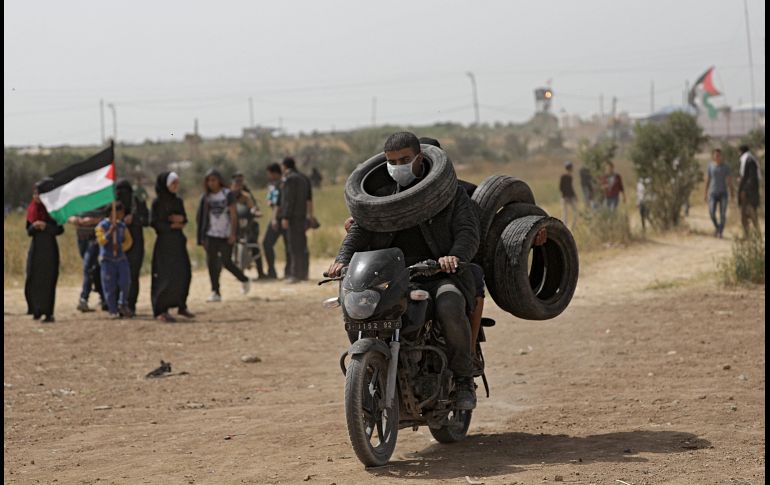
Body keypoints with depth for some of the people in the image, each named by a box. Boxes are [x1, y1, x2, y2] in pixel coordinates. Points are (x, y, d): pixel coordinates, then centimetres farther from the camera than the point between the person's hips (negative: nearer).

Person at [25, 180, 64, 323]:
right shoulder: (32, 209, 6)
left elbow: (60, 230, -7)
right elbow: (29, 231, 8)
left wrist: (46, 226, -21)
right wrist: (34, 227, -13)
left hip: (49, 248, -4)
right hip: (35, 247, 4)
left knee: (48, 281, -4)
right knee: (32, 281, 1)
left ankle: (49, 313, -1)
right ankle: (37, 310, 17)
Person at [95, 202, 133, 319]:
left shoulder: (122, 225, 10)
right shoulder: (102, 225, -4)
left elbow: (128, 240, 9)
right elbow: (101, 241, -14)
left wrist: (121, 247, -9)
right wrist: (110, 231, -25)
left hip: (121, 258, 4)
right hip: (107, 259, -4)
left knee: (125, 282, -7)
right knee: (110, 286, 0)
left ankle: (123, 305, 12)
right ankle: (113, 310, 8)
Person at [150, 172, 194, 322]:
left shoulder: (178, 201, 10)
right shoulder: (158, 202, -8)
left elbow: (185, 218, 15)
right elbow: (154, 222, -14)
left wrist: (181, 219, -7)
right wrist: (172, 225, -14)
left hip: (178, 242, 6)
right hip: (164, 242, -6)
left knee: (184, 273, 6)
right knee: (166, 276, -7)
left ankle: (182, 306, 19)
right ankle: (161, 311, -1)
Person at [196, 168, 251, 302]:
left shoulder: (228, 194, -3)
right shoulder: (206, 197, 7)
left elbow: (233, 215, -6)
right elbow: (202, 217, 8)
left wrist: (233, 233, -13)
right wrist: (202, 237, 5)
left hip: (226, 235, -3)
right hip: (211, 235, 3)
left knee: (226, 262, -3)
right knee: (212, 263, -5)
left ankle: (244, 280, 23)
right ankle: (215, 292, 0)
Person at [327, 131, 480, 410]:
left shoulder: (451, 192, 10)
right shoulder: (381, 196, 19)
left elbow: (468, 230, -1)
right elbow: (360, 230, 8)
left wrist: (456, 256, -24)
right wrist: (343, 259, -14)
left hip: (439, 276, -3)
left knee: (450, 307, -36)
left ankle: (464, 379, -14)